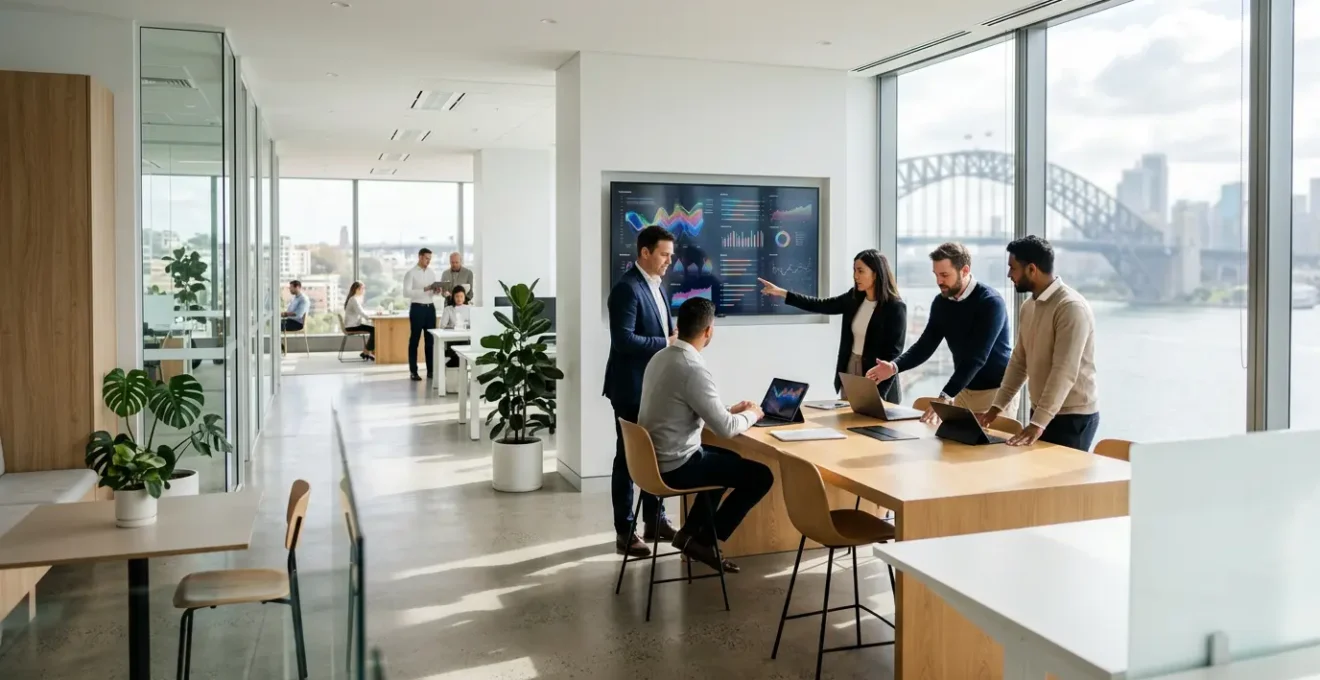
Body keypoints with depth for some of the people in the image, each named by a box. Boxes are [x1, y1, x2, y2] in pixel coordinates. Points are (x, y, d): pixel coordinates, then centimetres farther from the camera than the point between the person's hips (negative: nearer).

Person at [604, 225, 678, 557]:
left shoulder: (657, 285, 12)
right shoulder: (627, 288, -17)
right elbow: (623, 340, -25)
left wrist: (676, 339, 0)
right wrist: (667, 343, -20)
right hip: (632, 387, -9)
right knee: (629, 458, 1)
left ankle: (655, 520, 28)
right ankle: (624, 532, 10)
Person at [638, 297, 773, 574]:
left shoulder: (660, 357, 5)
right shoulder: (694, 369, -23)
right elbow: (725, 429, -21)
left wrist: (730, 410, 15)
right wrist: (750, 415, -1)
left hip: (655, 458, 9)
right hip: (675, 465, -9)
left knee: (729, 458, 30)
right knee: (761, 476, -2)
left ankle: (691, 531, 25)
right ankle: (703, 540, 7)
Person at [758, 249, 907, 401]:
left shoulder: (895, 307, -14)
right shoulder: (854, 298, 3)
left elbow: (894, 354, -15)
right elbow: (821, 305, 11)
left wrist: (878, 394, -21)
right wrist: (782, 293, 6)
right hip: (849, 371, 6)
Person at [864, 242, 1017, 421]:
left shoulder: (990, 302, -20)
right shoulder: (941, 302, 0)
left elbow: (977, 357, -29)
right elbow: (926, 345, -1)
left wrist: (945, 397, -38)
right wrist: (894, 367, -21)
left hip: (996, 391, -6)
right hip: (964, 390, 6)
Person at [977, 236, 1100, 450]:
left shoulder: (1071, 307, -19)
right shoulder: (1028, 307, 8)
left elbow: (1064, 372, -26)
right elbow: (1019, 361, 14)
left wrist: (1038, 423, -31)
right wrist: (997, 406, 6)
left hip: (1073, 417, -7)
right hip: (1041, 414, 8)